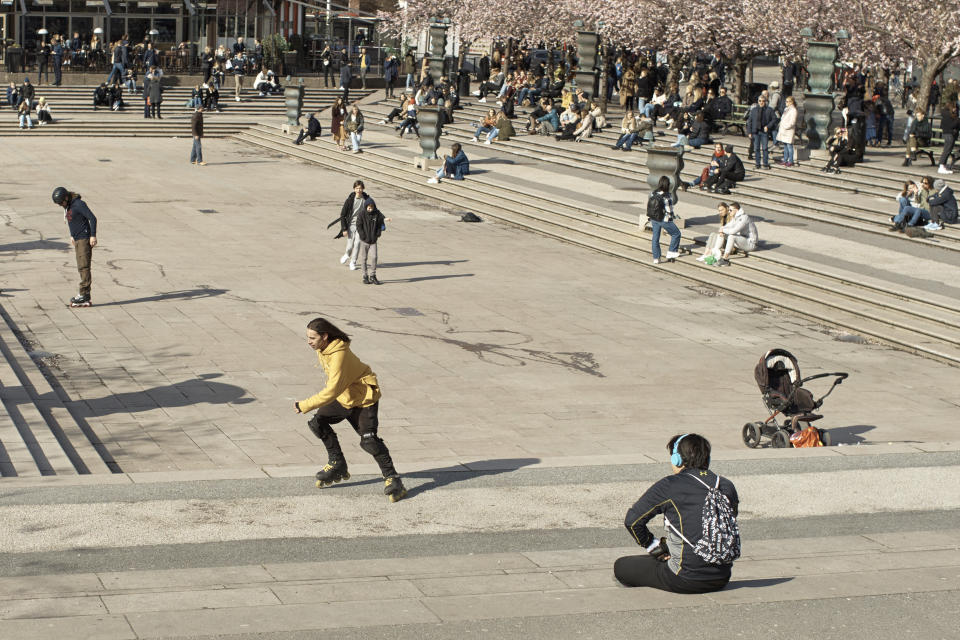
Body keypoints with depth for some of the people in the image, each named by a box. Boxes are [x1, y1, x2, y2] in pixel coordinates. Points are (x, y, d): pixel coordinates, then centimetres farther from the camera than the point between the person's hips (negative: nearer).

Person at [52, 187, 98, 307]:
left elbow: (92, 218, -18)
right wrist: (72, 236, 26)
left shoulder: (79, 204, -16)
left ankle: (85, 295, -12)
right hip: (77, 240, 9)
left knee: (84, 266, -10)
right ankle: (83, 294, 8)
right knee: (81, 267, 7)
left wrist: (93, 236, -20)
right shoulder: (67, 206, 11)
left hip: (85, 239, -9)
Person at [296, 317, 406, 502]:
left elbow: (332, 391, -33)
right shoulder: (322, 348, -5)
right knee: (318, 423, 3)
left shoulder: (339, 355, -32)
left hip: (364, 398, -9)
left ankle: (391, 478, -6)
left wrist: (305, 406, -29)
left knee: (368, 440, -18)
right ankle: (337, 465, 16)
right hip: (344, 397, 9)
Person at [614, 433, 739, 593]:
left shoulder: (669, 486, -10)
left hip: (686, 581, -6)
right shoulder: (727, 487, 6)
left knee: (621, 566, 10)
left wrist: (653, 545, 11)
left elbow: (632, 520, -7)